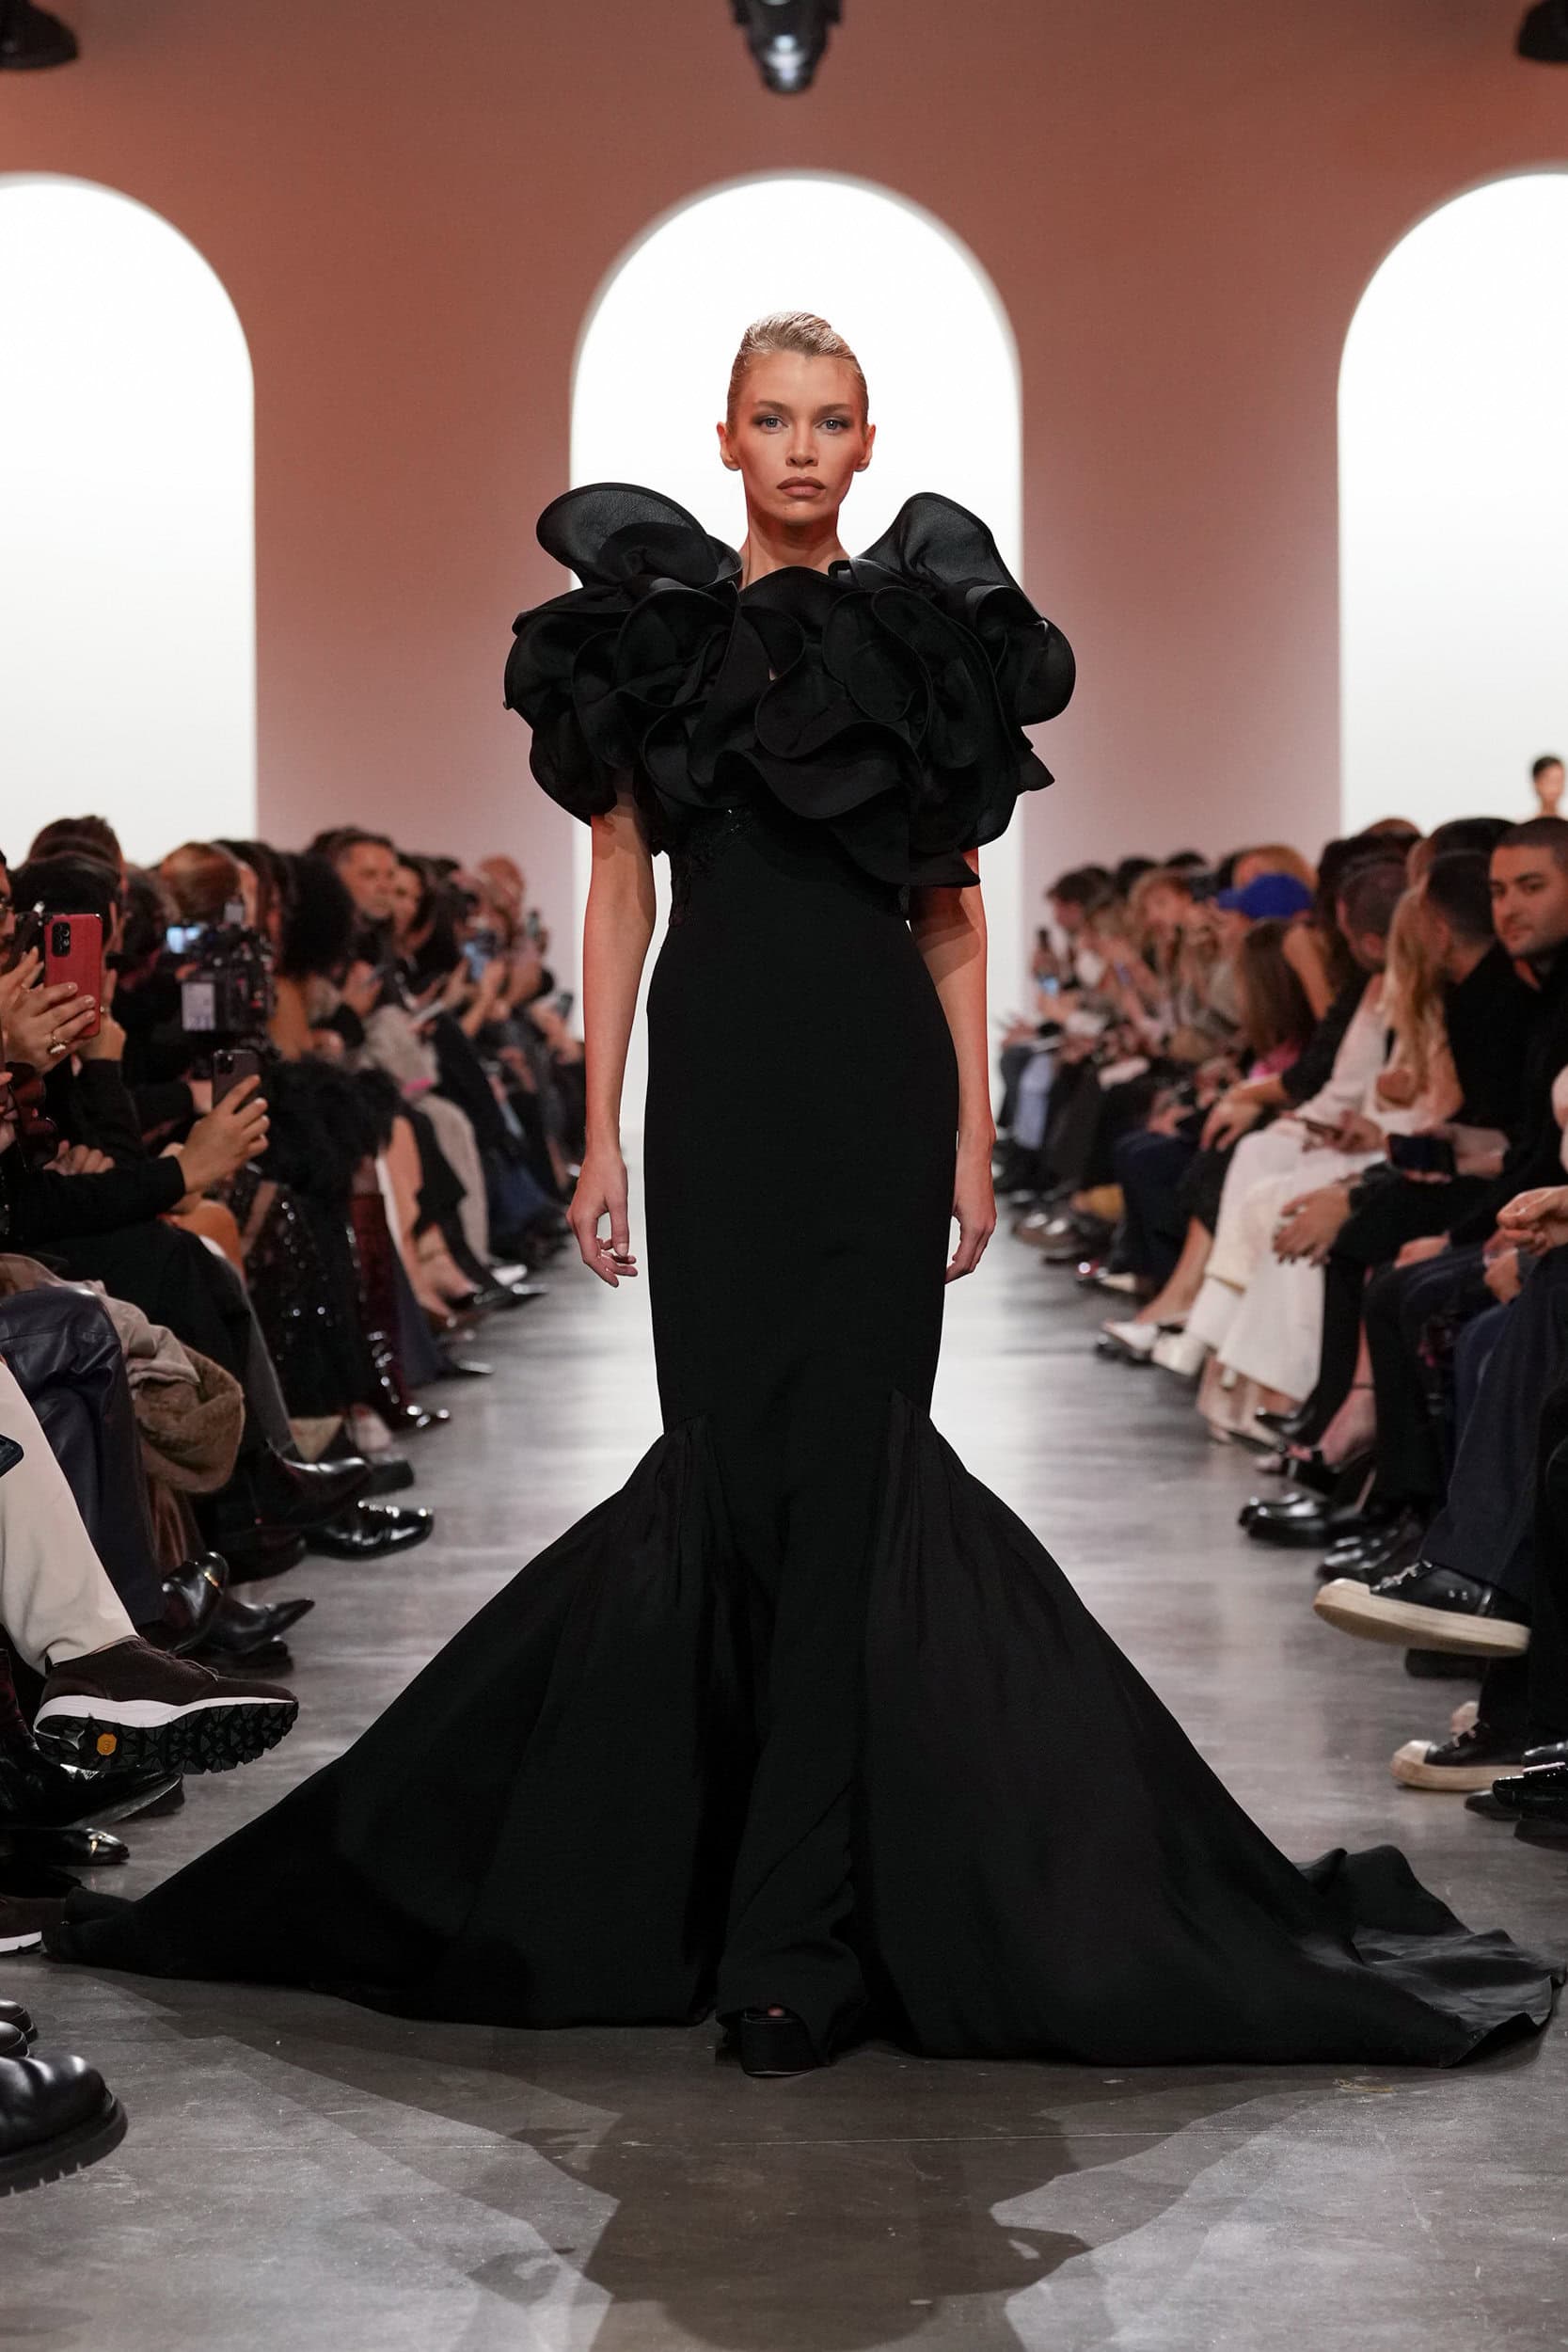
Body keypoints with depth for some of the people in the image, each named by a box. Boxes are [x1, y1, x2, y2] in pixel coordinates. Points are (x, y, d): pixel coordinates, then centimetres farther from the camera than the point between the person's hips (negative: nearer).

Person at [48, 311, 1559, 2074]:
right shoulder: (648, 628, 7)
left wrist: (975, 1133, 0)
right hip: (718, 1072, 1)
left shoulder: (927, 636, 7)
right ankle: (793, 1909, 15)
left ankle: (794, 1916, 4)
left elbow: (955, 916, 7)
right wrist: (601, 1134, 1)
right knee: (732, 1451, 2)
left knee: (846, 1453, -3)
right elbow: (620, 889, 6)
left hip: (878, 1080, -1)